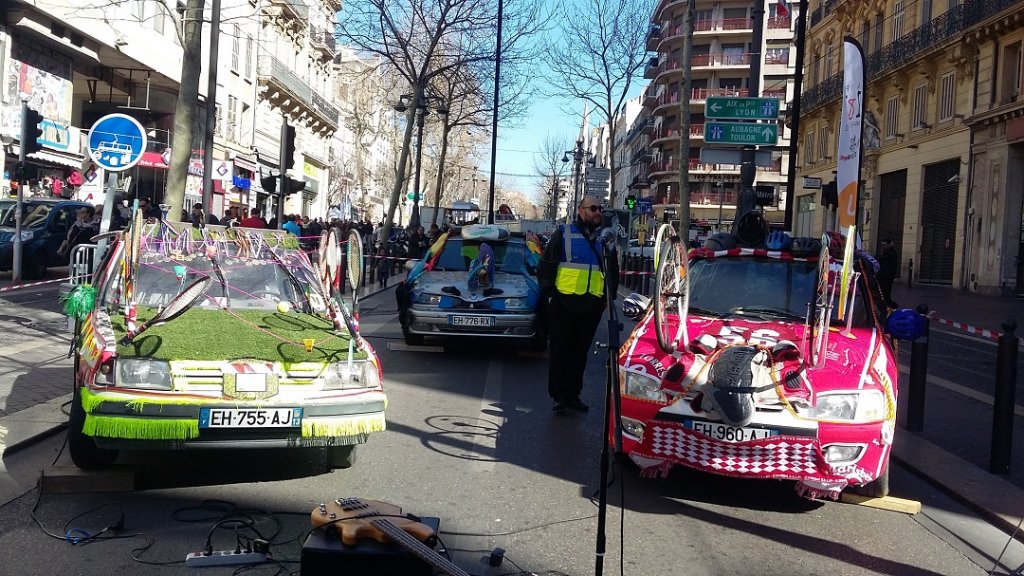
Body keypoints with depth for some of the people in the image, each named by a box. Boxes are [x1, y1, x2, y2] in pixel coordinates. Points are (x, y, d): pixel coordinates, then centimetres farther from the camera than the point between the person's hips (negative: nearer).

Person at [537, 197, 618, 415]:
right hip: (563, 302, -4)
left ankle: (573, 394, 19)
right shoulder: (563, 233, 0)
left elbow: (613, 270, 20)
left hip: (592, 305, 4)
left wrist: (610, 295, 11)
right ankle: (558, 396, 8)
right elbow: (546, 265, -1)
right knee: (560, 350, 1)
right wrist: (548, 293, -6)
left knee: (580, 351, 10)